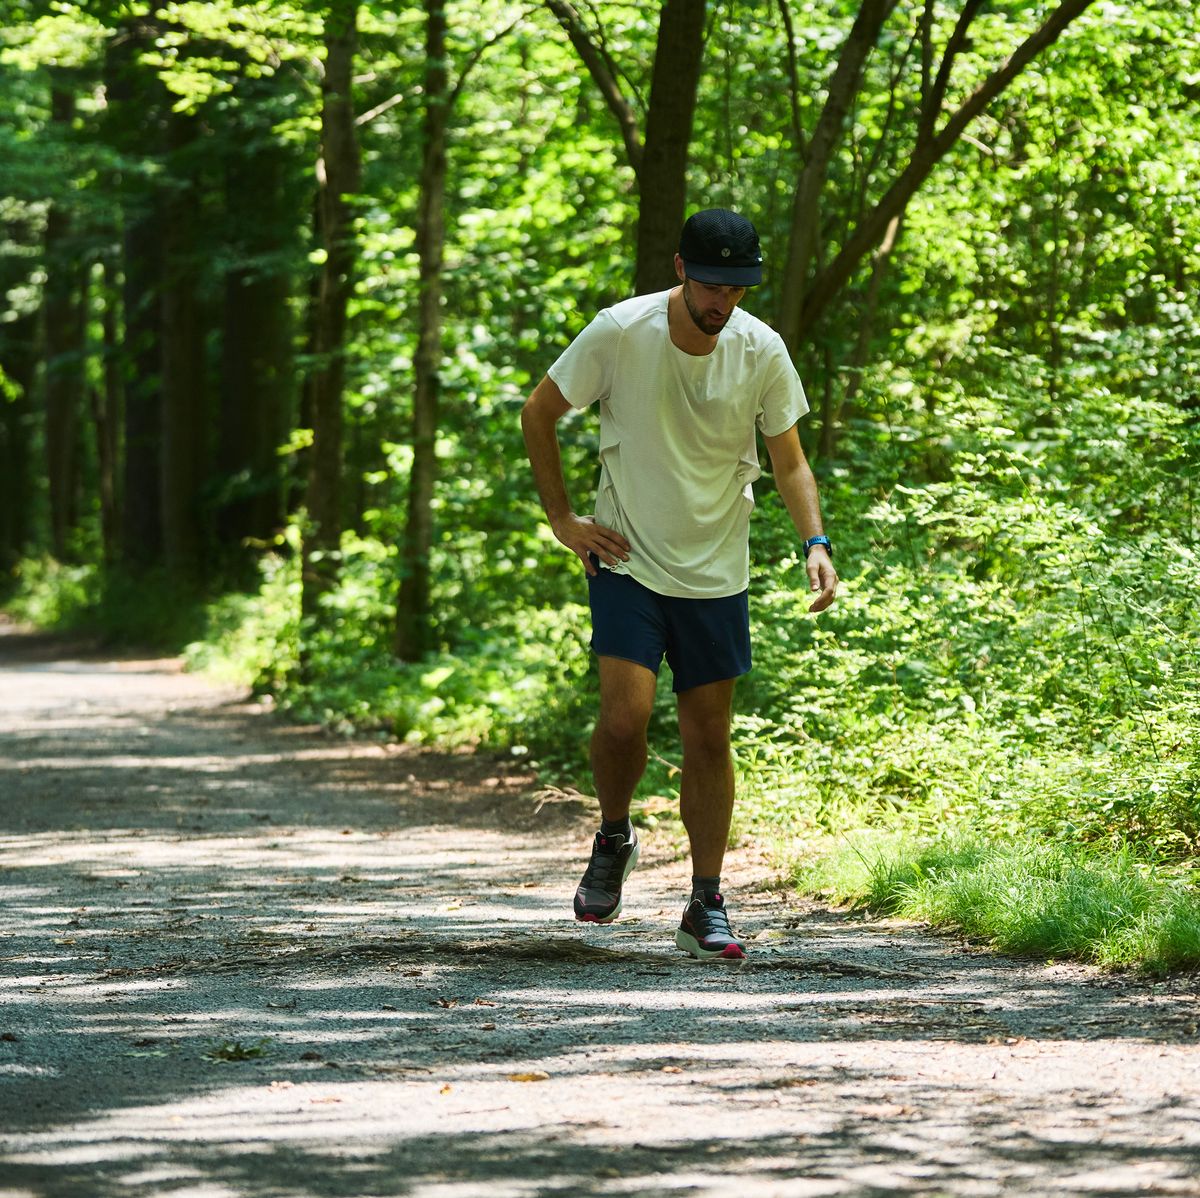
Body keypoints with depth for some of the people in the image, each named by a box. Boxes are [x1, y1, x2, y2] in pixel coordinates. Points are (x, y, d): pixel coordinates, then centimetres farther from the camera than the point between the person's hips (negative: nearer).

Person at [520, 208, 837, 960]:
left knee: (710, 736, 5)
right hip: (627, 561, -2)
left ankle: (707, 908, 15)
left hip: (717, 573, 2)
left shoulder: (761, 350, -7)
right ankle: (614, 840, 13)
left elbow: (789, 461, 3)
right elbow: (539, 415, 0)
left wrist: (816, 542, -14)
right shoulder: (620, 333, -14)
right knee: (626, 715, -18)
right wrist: (563, 520, -3)